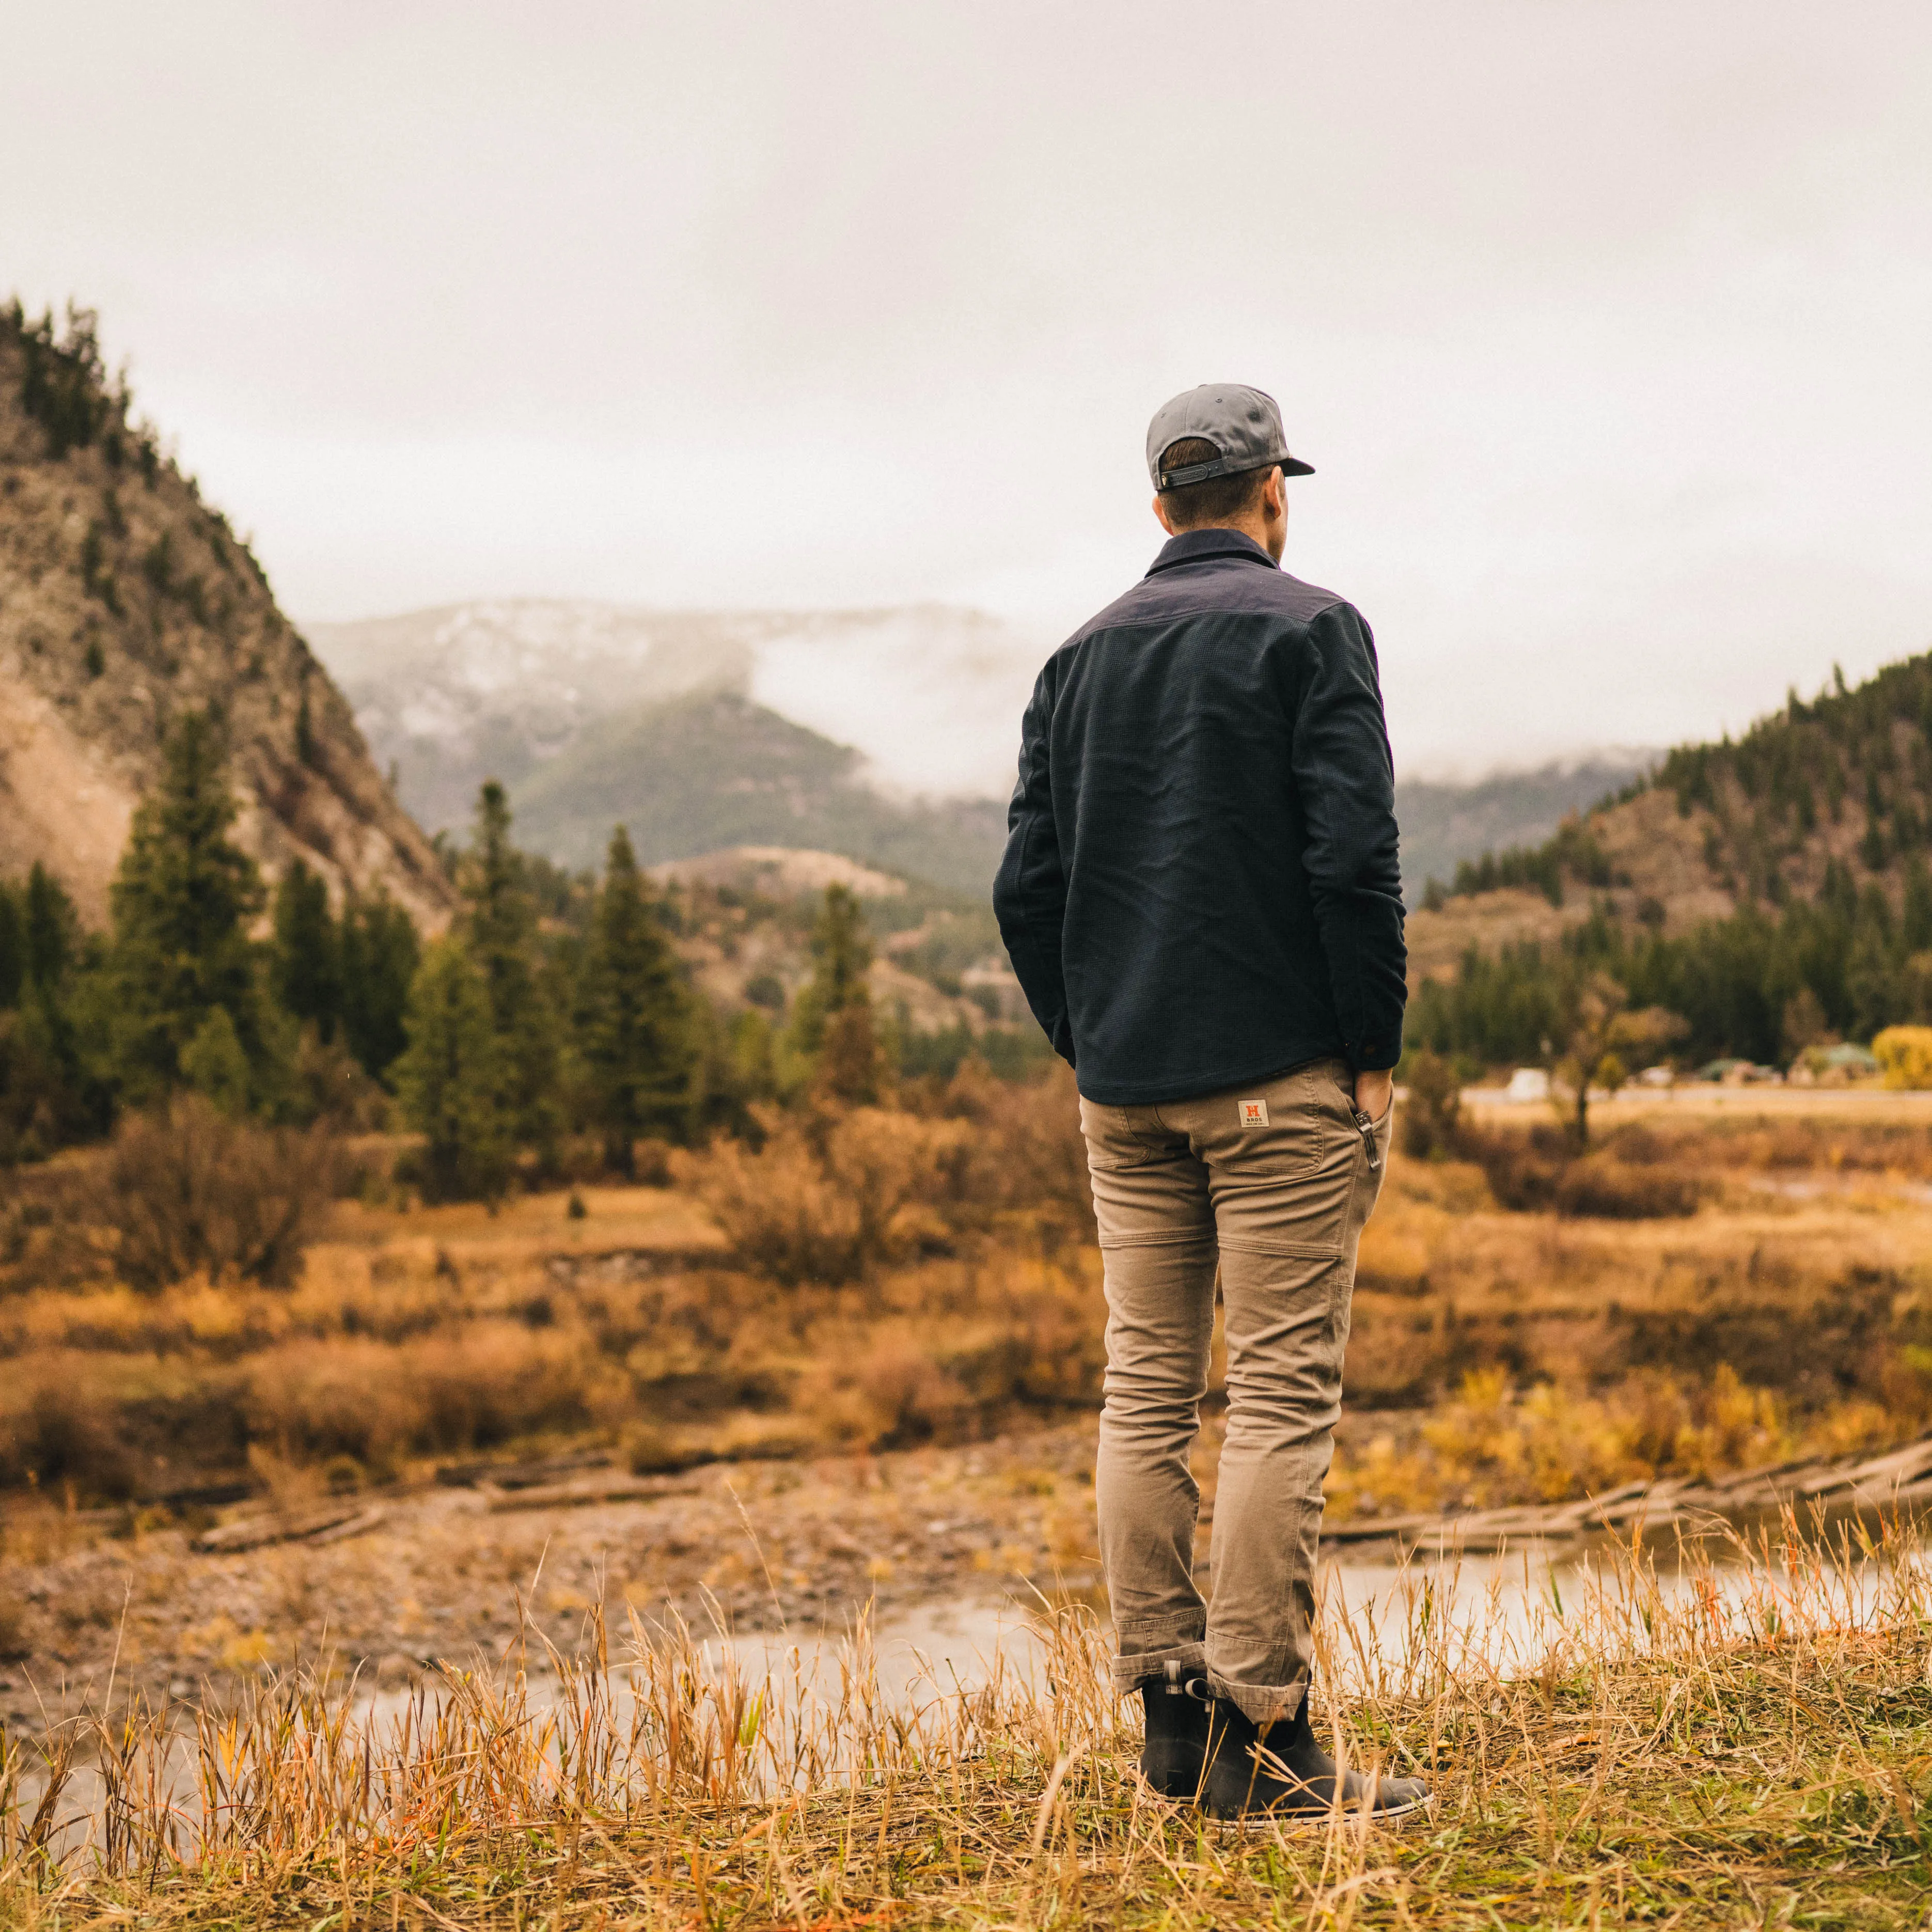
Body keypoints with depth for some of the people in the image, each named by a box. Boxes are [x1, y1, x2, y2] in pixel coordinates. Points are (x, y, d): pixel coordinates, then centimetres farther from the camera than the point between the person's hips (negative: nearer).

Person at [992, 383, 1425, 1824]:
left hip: (1126, 1091, 6)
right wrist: (1374, 1052, -6)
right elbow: (1354, 856, -13)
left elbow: (1027, 888, 8)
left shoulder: (1083, 659, 13)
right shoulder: (1310, 631, -3)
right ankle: (1265, 1736, -4)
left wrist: (1092, 1049, 14)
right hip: (1280, 1076, -5)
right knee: (1283, 1395, -4)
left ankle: (1172, 1710, 12)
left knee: (1146, 1394, 8)